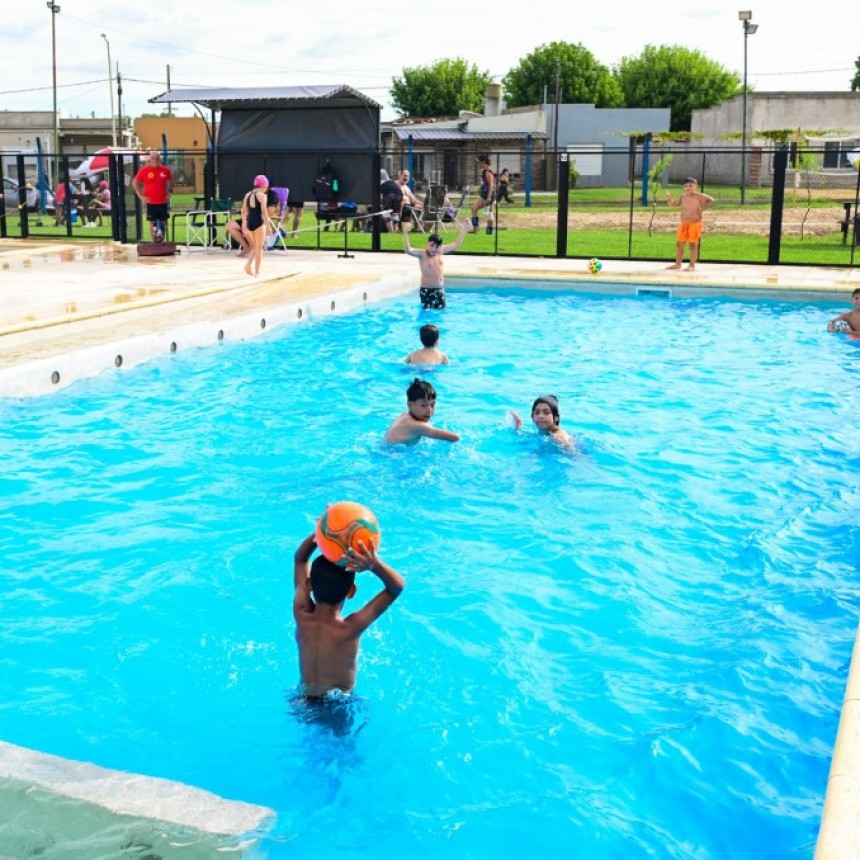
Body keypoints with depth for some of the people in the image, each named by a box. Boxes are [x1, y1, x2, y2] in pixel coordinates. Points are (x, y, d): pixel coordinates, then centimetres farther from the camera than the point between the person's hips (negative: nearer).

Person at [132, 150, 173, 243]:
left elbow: (171, 182, 19)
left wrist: (169, 192, 8)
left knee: (163, 223, 7)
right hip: (151, 202, -2)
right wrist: (141, 196, -2)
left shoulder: (165, 170, 2)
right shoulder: (144, 170, -5)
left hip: (163, 202, 3)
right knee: (152, 223, 0)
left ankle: (161, 242, 17)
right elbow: (134, 183, 3)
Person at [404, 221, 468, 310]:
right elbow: (408, 250, -28)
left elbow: (456, 244, 16)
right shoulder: (422, 254, -11)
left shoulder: (440, 251, 6)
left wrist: (463, 229, 14)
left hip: (440, 289, 6)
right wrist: (406, 233, -40)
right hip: (426, 290, -6)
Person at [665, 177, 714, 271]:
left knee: (693, 244, -4)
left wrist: (703, 208, -9)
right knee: (680, 244, 9)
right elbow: (673, 204, 13)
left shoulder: (699, 196, -8)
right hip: (683, 223, 6)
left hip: (695, 223, -6)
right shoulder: (683, 196, 7)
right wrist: (669, 198, -6)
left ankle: (692, 265, -1)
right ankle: (677, 264, 18)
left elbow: (711, 200, -3)